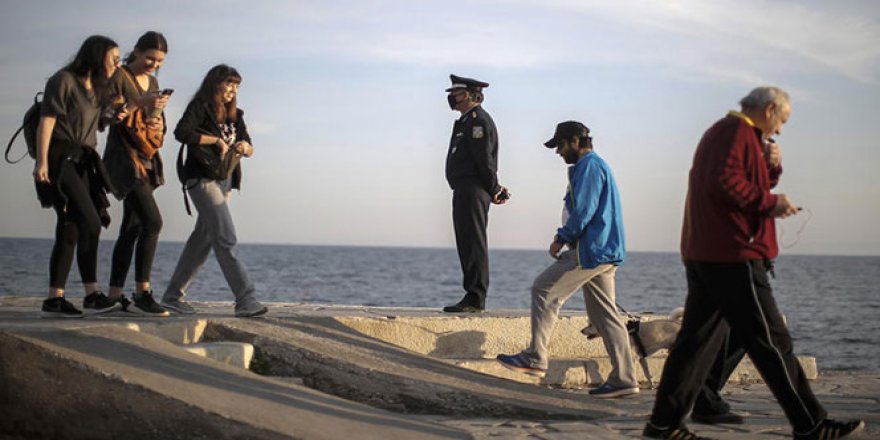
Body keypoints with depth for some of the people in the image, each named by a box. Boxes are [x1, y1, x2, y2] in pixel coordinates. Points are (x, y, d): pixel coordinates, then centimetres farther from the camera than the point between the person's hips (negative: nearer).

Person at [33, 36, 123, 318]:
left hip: (82, 163, 9)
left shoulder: (96, 89, 21)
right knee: (90, 222, -18)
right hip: (60, 159, -9)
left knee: (70, 230, 3)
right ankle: (92, 294, -18)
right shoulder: (63, 81, -4)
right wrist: (41, 161, -18)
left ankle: (54, 300, 3)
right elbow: (46, 121, -11)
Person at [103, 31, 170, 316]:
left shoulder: (152, 82, 17)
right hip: (124, 156, -8)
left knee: (132, 228, 6)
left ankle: (115, 294, 9)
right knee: (152, 221, -19)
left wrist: (159, 123, 0)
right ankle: (142, 292, -17)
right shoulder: (119, 77, -6)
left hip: (147, 159, 8)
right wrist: (140, 104, -23)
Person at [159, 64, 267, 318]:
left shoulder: (234, 115, 19)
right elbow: (182, 132, -19)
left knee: (202, 239, 9)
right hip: (203, 179, -8)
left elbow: (249, 149, 17)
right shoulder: (200, 106, -4)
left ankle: (173, 296, 17)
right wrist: (217, 140, -15)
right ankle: (245, 300, -20)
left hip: (224, 182, 8)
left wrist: (244, 147, -6)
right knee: (226, 239, -15)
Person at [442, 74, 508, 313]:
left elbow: (485, 159, -17)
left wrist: (493, 189, -14)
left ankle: (476, 298, -13)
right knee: (466, 244, 11)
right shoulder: (466, 121, 22)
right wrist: (493, 187, 17)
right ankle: (473, 298, 14)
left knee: (474, 244, -12)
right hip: (463, 190, 11)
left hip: (473, 190, -11)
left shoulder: (478, 120, -11)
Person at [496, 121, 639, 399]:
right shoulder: (596, 165, 23)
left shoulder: (588, 166, -9)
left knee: (545, 290, -6)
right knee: (604, 315, 7)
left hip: (590, 251, -10)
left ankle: (535, 358, -5)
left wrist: (562, 238, -8)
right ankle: (624, 379, 5)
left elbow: (584, 211, -18)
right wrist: (566, 237, 15)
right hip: (605, 252, 10)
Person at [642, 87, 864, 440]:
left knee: (697, 338, 9)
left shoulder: (721, 132, 24)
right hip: (733, 256, -10)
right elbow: (725, 182, -24)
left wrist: (771, 167, 12)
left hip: (702, 257, 10)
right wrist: (770, 202, -16)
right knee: (771, 343, -4)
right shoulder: (737, 131, -10)